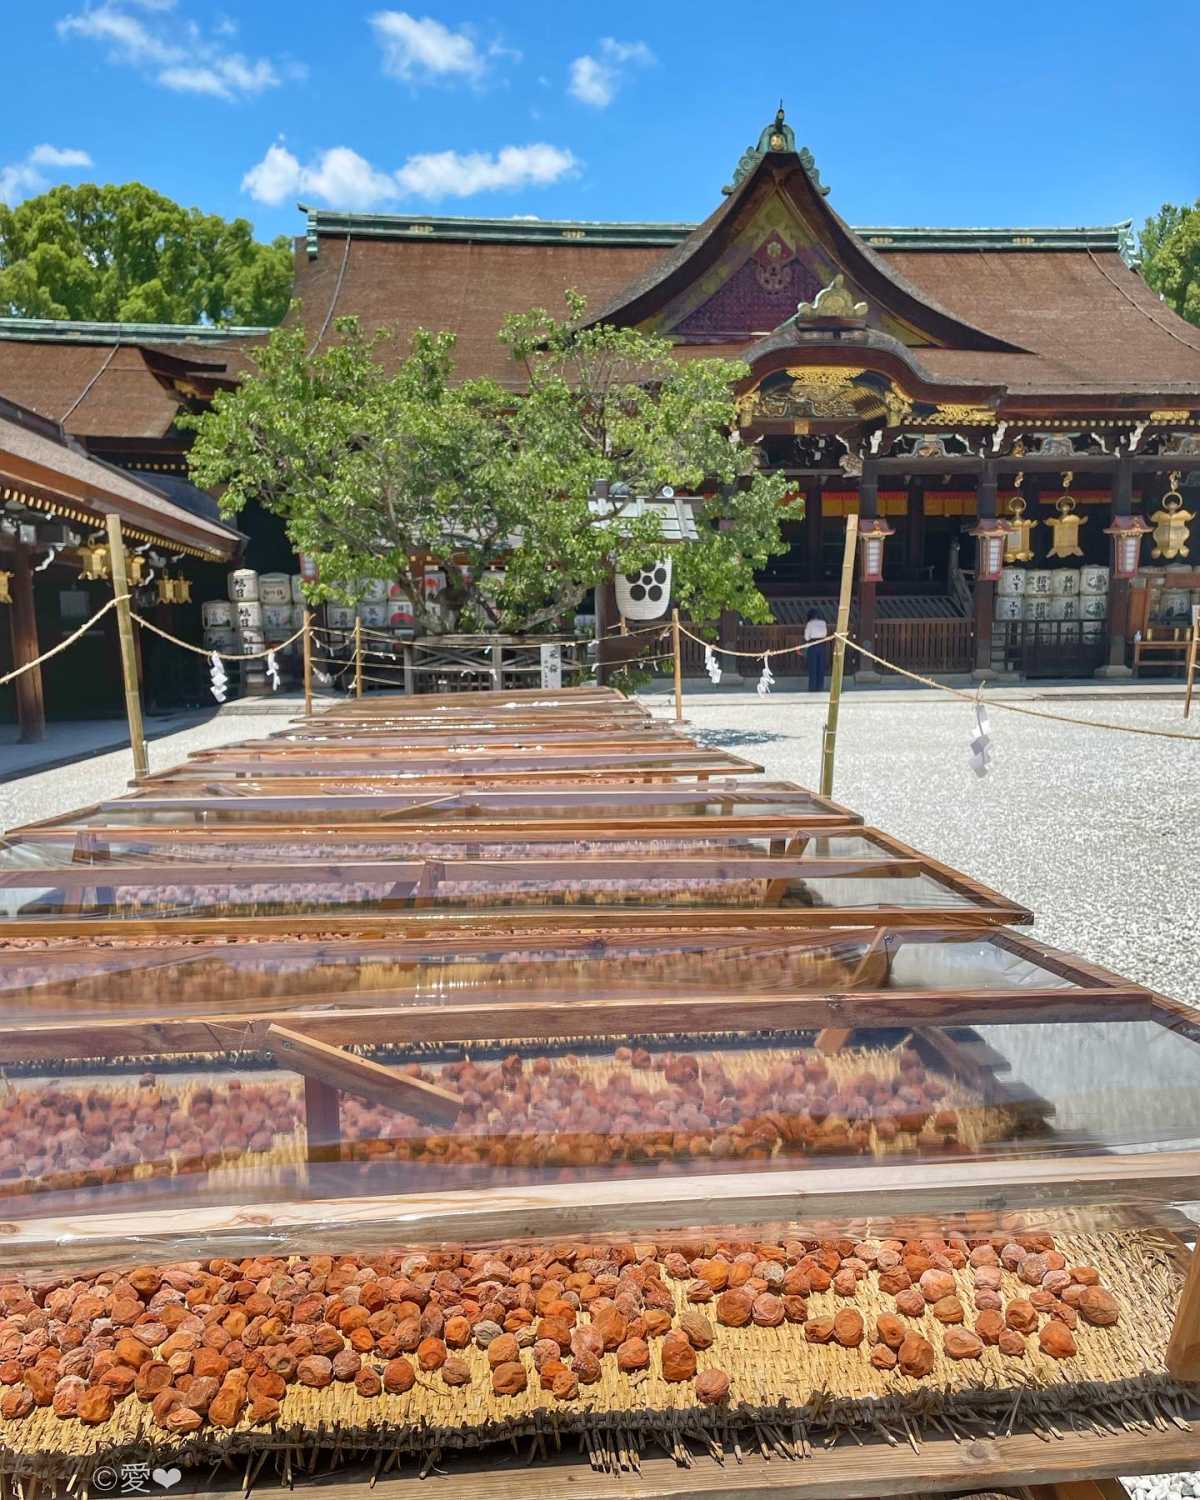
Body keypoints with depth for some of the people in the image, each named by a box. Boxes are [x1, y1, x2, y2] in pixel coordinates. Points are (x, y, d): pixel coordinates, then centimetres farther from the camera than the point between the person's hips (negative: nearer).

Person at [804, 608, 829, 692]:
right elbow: (825, 633, 8)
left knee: (812, 667, 4)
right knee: (821, 667, 10)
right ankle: (820, 687, 14)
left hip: (813, 645, -3)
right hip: (822, 645, 3)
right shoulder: (823, 622, 3)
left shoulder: (809, 623, -7)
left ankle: (812, 687, 5)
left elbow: (806, 637, -5)